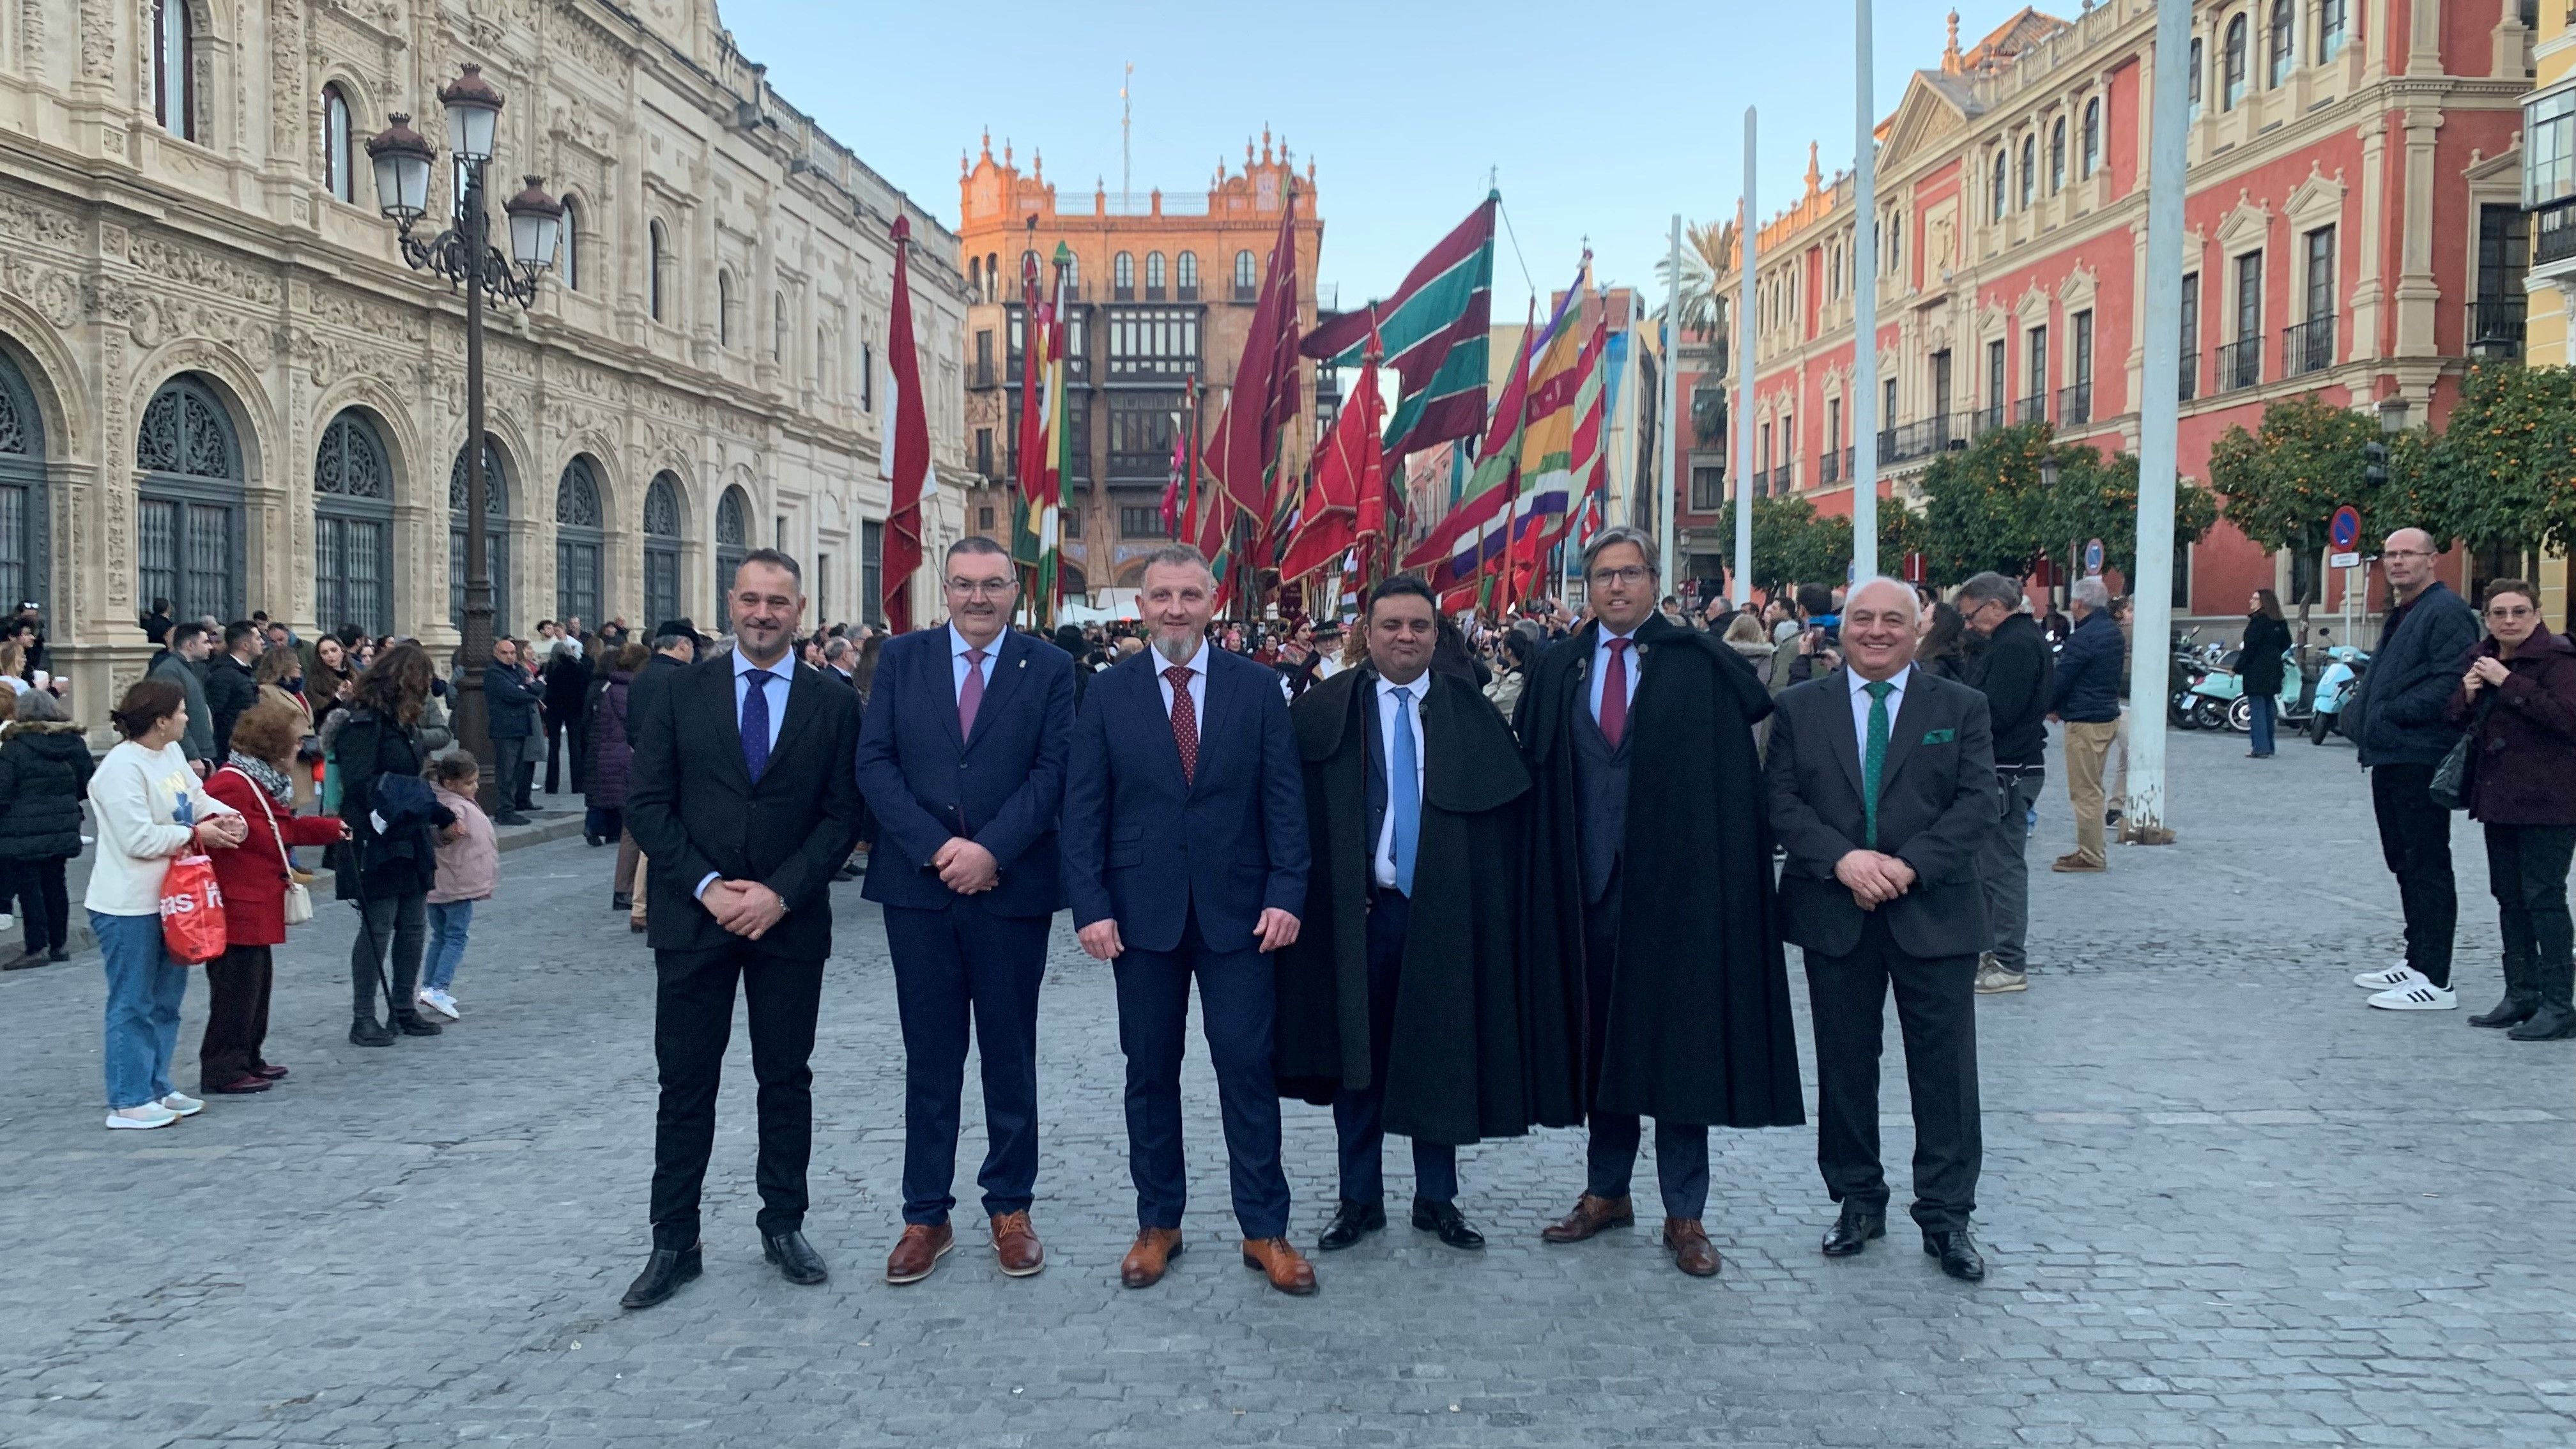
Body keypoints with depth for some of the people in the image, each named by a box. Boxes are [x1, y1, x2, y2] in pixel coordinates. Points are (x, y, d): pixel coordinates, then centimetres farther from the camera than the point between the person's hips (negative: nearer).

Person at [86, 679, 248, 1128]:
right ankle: (128, 1102, 7)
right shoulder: (123, 769, -21)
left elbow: (197, 797, 13)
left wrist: (224, 816, -8)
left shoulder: (172, 752, 7)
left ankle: (156, 1088, 28)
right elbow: (138, 839, -24)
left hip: (168, 898, 10)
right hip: (129, 905, -10)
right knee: (133, 1004, -2)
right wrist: (196, 833, -15)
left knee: (166, 998, 17)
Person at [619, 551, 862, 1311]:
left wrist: (781, 892, -13)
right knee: (685, 1085, 5)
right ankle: (673, 1242, 14)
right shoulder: (677, 693, 2)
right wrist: (707, 886, -12)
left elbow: (840, 815, -1)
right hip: (693, 915, 0)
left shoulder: (832, 704, 3)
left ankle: (784, 1226, 23)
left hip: (790, 919, 1)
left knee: (786, 1079, 10)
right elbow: (647, 804, -1)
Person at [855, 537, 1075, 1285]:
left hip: (1012, 887, -1)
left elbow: (1052, 771, -6)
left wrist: (991, 851, -17)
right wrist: (937, 847, -13)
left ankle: (1010, 1209, 22)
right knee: (929, 1059, 9)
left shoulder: (1050, 667, 2)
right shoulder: (901, 658, 6)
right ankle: (926, 1216, 18)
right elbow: (875, 762, -2)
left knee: (1010, 1057, 9)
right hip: (918, 887, 1)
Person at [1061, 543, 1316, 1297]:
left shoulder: (1257, 687, 2)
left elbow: (1283, 799, 0)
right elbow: (1083, 807, 0)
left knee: (1248, 1067, 2)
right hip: (1143, 911, 1)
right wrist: (1089, 905, -8)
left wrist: (1286, 893, -9)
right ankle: (1157, 1223, 23)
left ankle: (1264, 1229, 14)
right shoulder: (1108, 692, 2)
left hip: (1237, 910, -1)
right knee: (1150, 1072, 10)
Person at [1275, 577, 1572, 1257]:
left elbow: (1509, 811, 3)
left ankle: (1437, 1199, 24)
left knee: (1440, 1057, 9)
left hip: (1444, 910, 1)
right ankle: (1360, 1200, 22)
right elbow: (1297, 812, -3)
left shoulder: (1471, 715, 4)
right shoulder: (1324, 712, -1)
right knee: (1358, 1055, 8)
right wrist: (1324, 898, -10)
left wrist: (1490, 905, -5)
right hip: (1358, 910, -1)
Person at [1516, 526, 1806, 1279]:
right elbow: (1536, 774, 7)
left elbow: (1735, 776, -4)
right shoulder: (1557, 671, 8)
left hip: (1677, 882, -3)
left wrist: (1721, 871, -11)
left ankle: (1685, 1213, 14)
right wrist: (1548, 875, -1)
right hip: (1589, 881, 3)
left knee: (1680, 1040, 3)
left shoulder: (1700, 665, -2)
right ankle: (1607, 1190, 28)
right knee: (1601, 1037, 12)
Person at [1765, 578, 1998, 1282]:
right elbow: (1780, 801, -2)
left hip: (1932, 914, -1)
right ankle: (1858, 1201, 24)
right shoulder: (1800, 707, 6)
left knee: (1945, 1069, 2)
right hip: (1834, 915, 1)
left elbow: (1977, 806, -4)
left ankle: (1946, 1216, 14)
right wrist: (1842, 859, -16)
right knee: (1844, 1065, 10)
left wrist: (1909, 864, -17)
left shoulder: (1962, 708, 4)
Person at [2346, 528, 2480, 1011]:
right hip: (2391, 758, 11)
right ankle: (2417, 964, 28)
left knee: (2427, 867, -7)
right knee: (2405, 864, 17)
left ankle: (2435, 981, -4)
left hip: (2421, 758, -11)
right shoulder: (2401, 614, 21)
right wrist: (2360, 712, 13)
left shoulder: (2447, 612, -11)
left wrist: (2395, 713, -20)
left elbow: (2453, 682, -22)